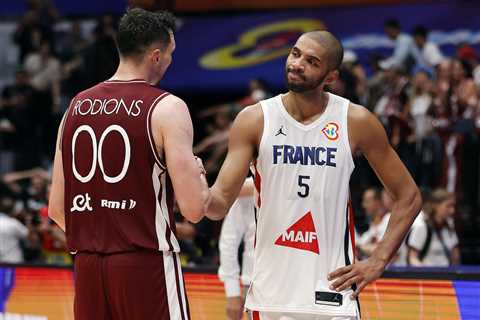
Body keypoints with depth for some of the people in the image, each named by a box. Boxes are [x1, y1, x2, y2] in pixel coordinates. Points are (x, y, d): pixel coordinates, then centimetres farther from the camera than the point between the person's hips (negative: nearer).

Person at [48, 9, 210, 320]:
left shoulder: (76, 106, 10)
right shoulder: (167, 108, -7)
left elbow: (57, 209, 12)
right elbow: (194, 209, -12)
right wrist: (198, 172, 8)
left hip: (88, 268, 6)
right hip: (147, 265, -6)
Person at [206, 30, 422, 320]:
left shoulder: (356, 121, -2)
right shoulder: (254, 120, -2)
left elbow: (408, 196, 5)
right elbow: (221, 203, -6)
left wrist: (378, 262, -3)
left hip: (331, 288, -1)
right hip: (271, 293, 1)